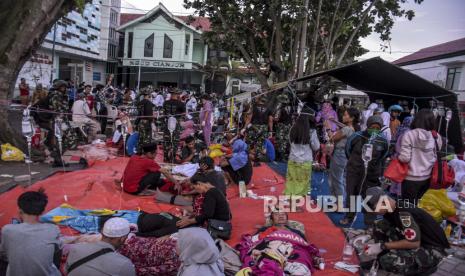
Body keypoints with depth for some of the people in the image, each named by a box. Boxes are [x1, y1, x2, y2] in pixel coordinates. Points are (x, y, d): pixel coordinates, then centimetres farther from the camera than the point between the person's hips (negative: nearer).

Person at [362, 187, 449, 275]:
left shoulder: (404, 212, -28)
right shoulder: (390, 210, -1)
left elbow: (414, 243, -29)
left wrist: (382, 246, -24)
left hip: (433, 249, -9)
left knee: (388, 261, -27)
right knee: (380, 225, -3)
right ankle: (380, 260, 4)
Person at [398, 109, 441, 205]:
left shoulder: (409, 135, -14)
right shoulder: (436, 136, -1)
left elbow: (405, 158, -17)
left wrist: (397, 156, 2)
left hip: (411, 178, -4)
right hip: (428, 177, 4)